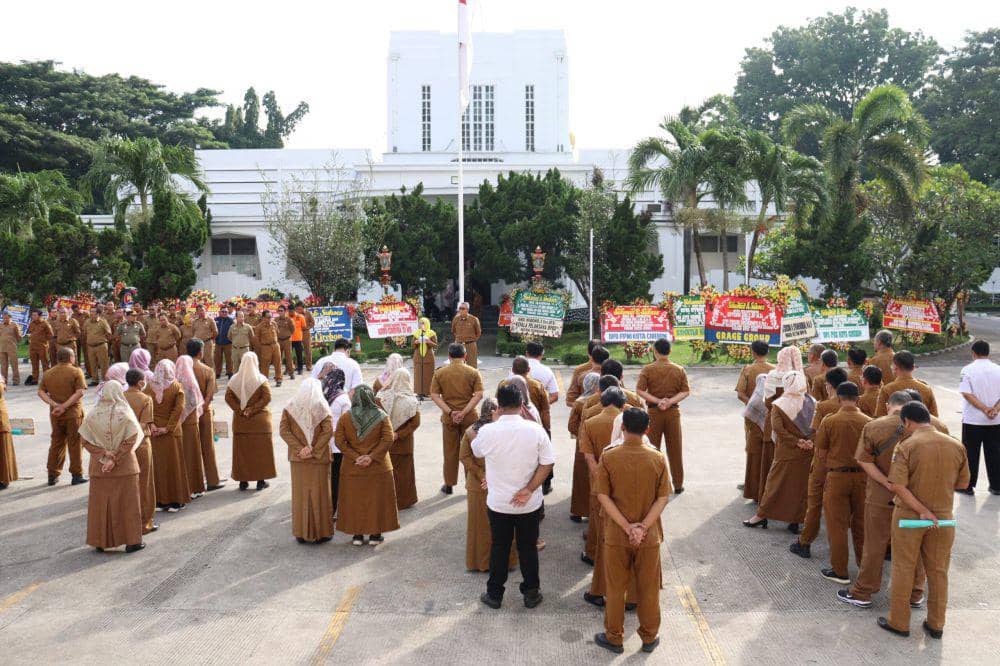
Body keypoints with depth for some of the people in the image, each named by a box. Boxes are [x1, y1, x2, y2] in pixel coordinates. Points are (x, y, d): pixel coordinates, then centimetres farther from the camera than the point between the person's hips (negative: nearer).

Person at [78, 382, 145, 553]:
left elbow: (84, 439, -5)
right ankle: (131, 541, 12)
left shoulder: (93, 415, -4)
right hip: (124, 466, -2)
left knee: (100, 503, 12)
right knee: (126, 503, 6)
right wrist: (116, 459, -14)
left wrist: (103, 454, -9)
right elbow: (132, 439, -17)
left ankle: (100, 541, 21)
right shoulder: (125, 414, -10)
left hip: (99, 466, 2)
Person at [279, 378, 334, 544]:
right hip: (319, 459, -2)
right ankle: (321, 533, 14)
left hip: (298, 458, 2)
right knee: (319, 493, 7)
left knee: (300, 494, 11)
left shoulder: (290, 407, 0)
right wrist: (314, 450, -13)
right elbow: (328, 430, -15)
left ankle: (302, 533, 19)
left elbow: (283, 429, -6)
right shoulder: (321, 407, -7)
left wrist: (299, 448, -9)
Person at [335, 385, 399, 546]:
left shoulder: (345, 417, -4)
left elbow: (340, 441, -9)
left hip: (353, 468, 1)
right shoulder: (381, 416, -6)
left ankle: (357, 534, 17)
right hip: (378, 467, -1)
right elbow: (388, 439, -14)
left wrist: (355, 457, -10)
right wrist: (372, 457, -14)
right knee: (376, 499, 10)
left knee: (355, 500, 12)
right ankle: (375, 534, 15)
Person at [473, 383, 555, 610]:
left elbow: (476, 452, 6)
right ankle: (531, 593, 30)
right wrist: (529, 490, -11)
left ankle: (494, 595, 30)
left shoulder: (487, 431, -15)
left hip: (498, 502, 0)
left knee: (499, 548, 17)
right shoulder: (536, 430, -14)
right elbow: (547, 463, -12)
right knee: (528, 548, 17)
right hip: (530, 504, 0)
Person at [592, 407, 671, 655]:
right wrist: (642, 527, -11)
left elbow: (603, 497, -13)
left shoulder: (608, 457, -12)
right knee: (648, 588, 17)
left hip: (616, 535, -1)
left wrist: (628, 527, -13)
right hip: (649, 535, 1)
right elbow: (663, 498, -10)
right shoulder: (658, 459, -9)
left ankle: (614, 638, 27)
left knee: (615, 588, 14)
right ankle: (649, 638, 31)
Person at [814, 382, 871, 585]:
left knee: (837, 525, 7)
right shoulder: (868, 422, -5)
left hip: (837, 476, -3)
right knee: (861, 524, 18)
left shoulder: (829, 421, -11)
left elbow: (821, 455, -5)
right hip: (862, 476, 3)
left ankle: (840, 572, 13)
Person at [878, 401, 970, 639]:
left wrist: (922, 511, -18)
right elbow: (962, 484, 5)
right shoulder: (956, 446, -5)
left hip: (908, 516, -3)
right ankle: (936, 624, 27)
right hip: (943, 516, 4)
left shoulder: (906, 446, -17)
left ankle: (899, 623, 19)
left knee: (903, 570, 10)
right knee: (938, 571, 16)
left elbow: (896, 486, -23)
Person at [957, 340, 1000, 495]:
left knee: (970, 453, 6)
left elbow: (966, 393, -16)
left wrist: (985, 409, -16)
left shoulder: (968, 370, -9)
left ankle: (968, 485, 10)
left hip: (973, 419, -3)